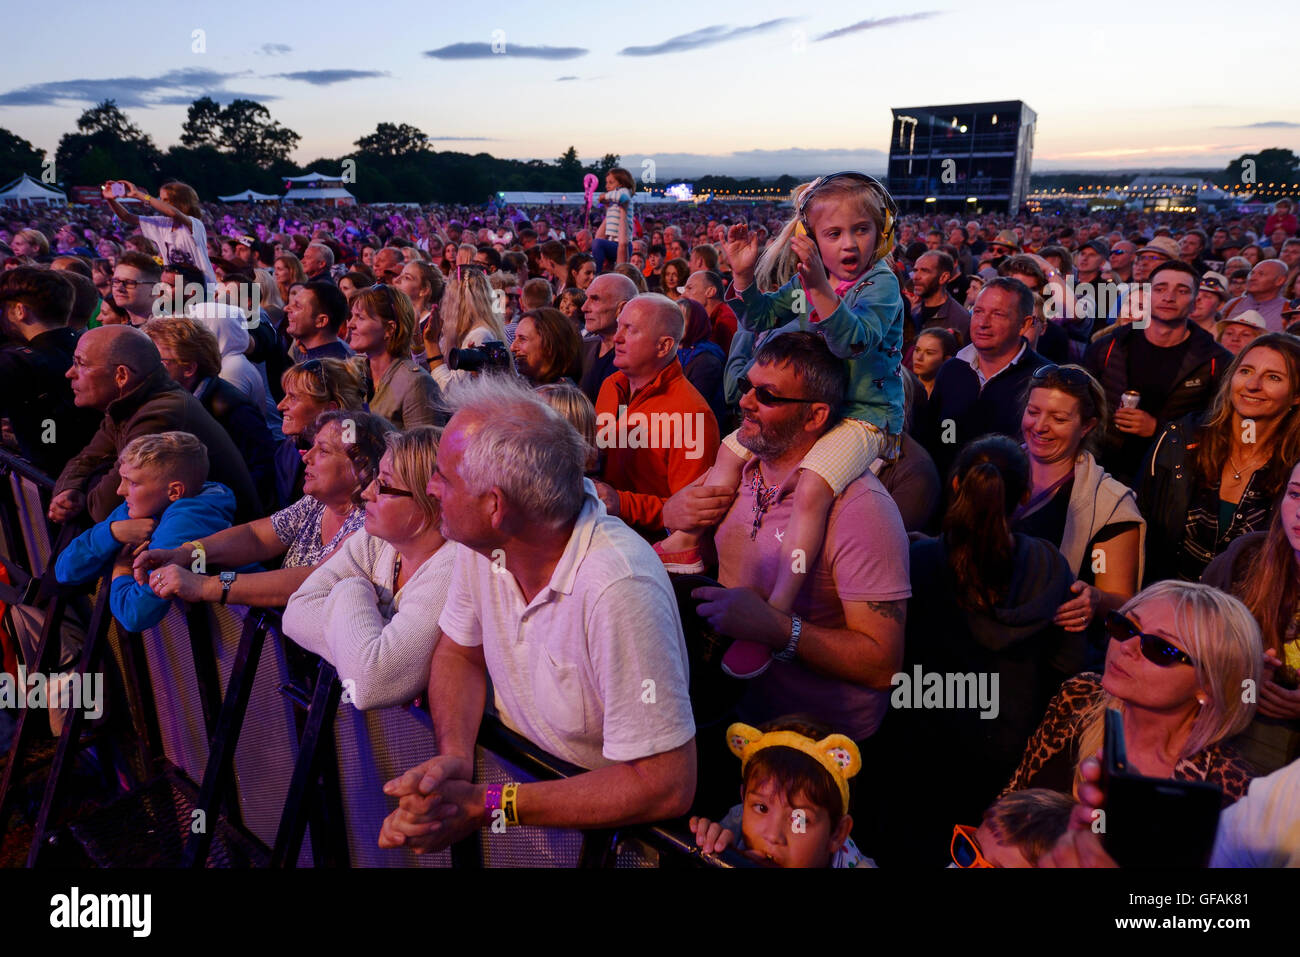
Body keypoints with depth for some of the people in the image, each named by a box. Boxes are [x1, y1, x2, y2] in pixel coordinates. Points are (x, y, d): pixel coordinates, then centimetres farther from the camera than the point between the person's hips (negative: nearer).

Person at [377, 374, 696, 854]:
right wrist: (454, 757, -13)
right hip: (510, 769, 6)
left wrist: (485, 807, -25)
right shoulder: (480, 541, -10)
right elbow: (459, 653, 6)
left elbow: (665, 786, -28)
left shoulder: (617, 589, -31)